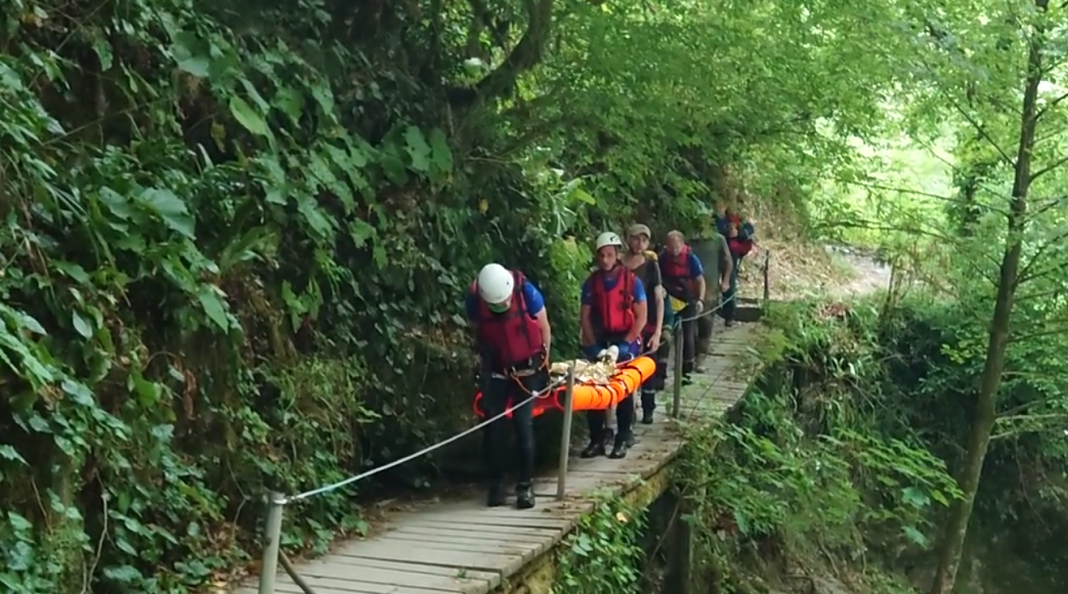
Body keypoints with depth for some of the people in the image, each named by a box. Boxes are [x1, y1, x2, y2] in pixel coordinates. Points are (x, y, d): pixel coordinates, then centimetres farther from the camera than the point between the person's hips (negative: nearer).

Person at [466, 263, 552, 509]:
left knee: (523, 424, -7)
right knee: (493, 425, -1)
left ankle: (526, 484, 0)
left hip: (527, 369, -2)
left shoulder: (526, 292, -22)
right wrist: (485, 360, 8)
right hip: (496, 371, 2)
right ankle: (496, 483, 9)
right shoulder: (474, 299, -17)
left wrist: (543, 361, 4)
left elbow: (544, 328, -5)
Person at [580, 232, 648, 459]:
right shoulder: (591, 282, 1)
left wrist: (626, 343, -14)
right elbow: (585, 316, 3)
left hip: (625, 341, -3)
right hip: (600, 341, 3)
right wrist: (592, 345, -7)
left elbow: (641, 316, -7)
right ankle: (596, 440, 7)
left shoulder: (632, 281, -7)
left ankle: (622, 440, 9)